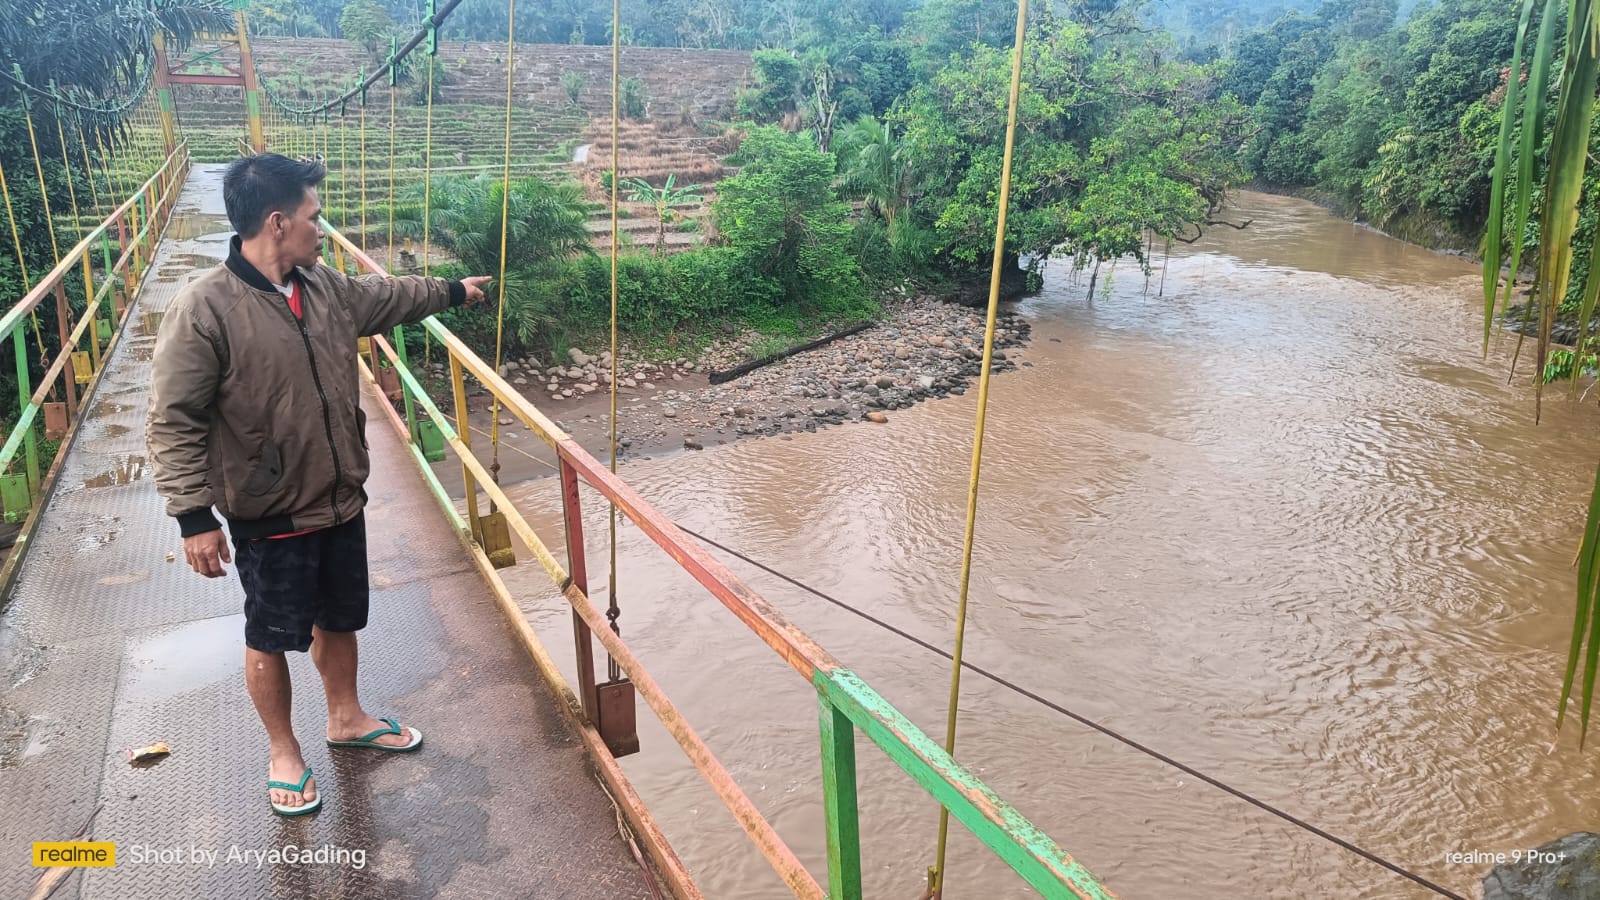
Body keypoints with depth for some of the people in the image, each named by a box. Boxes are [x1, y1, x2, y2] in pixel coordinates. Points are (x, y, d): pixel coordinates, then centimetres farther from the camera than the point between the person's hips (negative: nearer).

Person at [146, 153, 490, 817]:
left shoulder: (327, 287, 1)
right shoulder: (203, 310, -20)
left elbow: (387, 296, 22)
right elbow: (173, 423, -18)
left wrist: (453, 292, 33)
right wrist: (195, 516, -20)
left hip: (342, 501, 7)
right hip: (270, 517, -6)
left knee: (339, 618, 22)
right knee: (272, 637, 12)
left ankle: (346, 718, 44)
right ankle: (283, 751, 33)